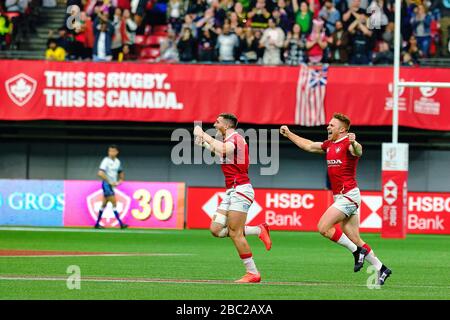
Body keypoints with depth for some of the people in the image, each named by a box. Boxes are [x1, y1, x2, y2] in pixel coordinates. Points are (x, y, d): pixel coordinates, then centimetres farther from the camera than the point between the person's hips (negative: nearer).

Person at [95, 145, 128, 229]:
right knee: (114, 203, -11)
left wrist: (119, 181, 6)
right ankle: (120, 223, -13)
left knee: (104, 204, 11)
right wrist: (110, 182, -20)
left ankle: (97, 224, 18)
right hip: (106, 184, -8)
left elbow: (121, 173, 24)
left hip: (112, 184, 8)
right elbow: (100, 173, -24)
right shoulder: (106, 161, -13)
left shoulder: (117, 161, 9)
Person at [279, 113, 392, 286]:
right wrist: (289, 134, 35)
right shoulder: (329, 145, 15)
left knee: (323, 227, -15)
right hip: (340, 197, 9)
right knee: (355, 239, 6)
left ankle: (358, 251, -6)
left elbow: (358, 151, -34)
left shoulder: (347, 143, -12)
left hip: (348, 195, -9)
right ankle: (380, 268, 11)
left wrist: (354, 144, -57)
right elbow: (309, 145, 31)